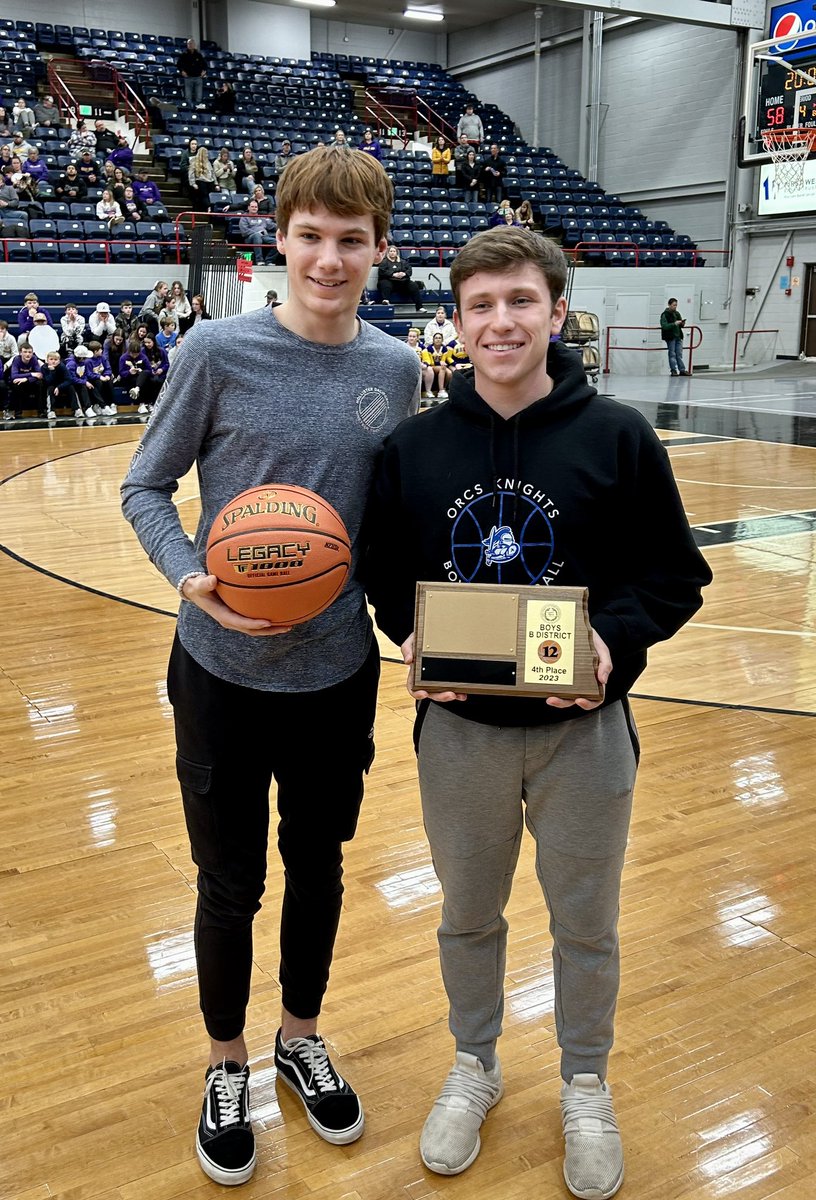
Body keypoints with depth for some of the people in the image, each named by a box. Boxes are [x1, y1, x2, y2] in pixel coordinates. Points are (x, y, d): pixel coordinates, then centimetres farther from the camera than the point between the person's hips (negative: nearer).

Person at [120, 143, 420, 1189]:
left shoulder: (397, 369, -1)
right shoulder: (217, 353, -12)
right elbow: (145, 487, -5)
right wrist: (192, 577, -22)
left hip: (340, 672, 3)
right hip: (225, 672, -3)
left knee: (318, 868, 18)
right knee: (230, 884, 11)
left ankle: (301, 1037, 44)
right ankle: (227, 1063, 37)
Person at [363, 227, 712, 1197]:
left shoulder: (617, 437, -7)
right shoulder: (412, 446, -2)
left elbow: (673, 573, -4)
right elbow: (385, 572, 6)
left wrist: (615, 640, -21)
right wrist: (412, 637, -13)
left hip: (583, 728, -1)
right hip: (459, 727, 2)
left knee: (585, 923, 16)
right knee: (468, 916, 19)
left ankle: (585, 1088, 42)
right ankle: (474, 1068, 45)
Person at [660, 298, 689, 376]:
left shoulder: (677, 314, 14)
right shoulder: (665, 314, -7)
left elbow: (681, 325, 21)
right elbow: (664, 326, -18)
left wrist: (682, 324, -2)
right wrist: (674, 324, -25)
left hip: (678, 336, 6)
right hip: (670, 337, -6)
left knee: (679, 354, 6)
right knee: (672, 354, -2)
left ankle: (682, 370, 7)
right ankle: (673, 370, 1)